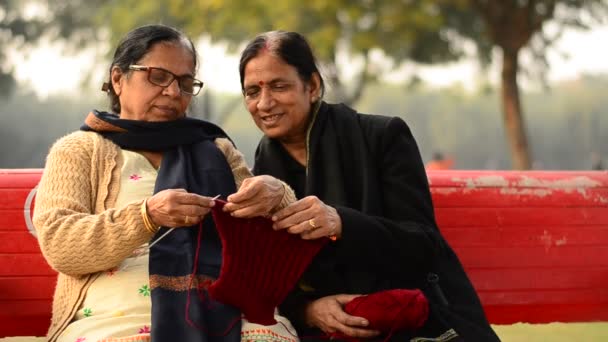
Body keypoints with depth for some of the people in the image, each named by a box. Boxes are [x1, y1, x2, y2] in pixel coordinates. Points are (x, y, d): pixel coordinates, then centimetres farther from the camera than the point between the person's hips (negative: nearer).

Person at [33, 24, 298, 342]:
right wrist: (147, 216, -18)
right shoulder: (79, 150, 14)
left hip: (222, 313, 3)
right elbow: (57, 243, -2)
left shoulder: (216, 151, 24)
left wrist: (274, 196, -7)